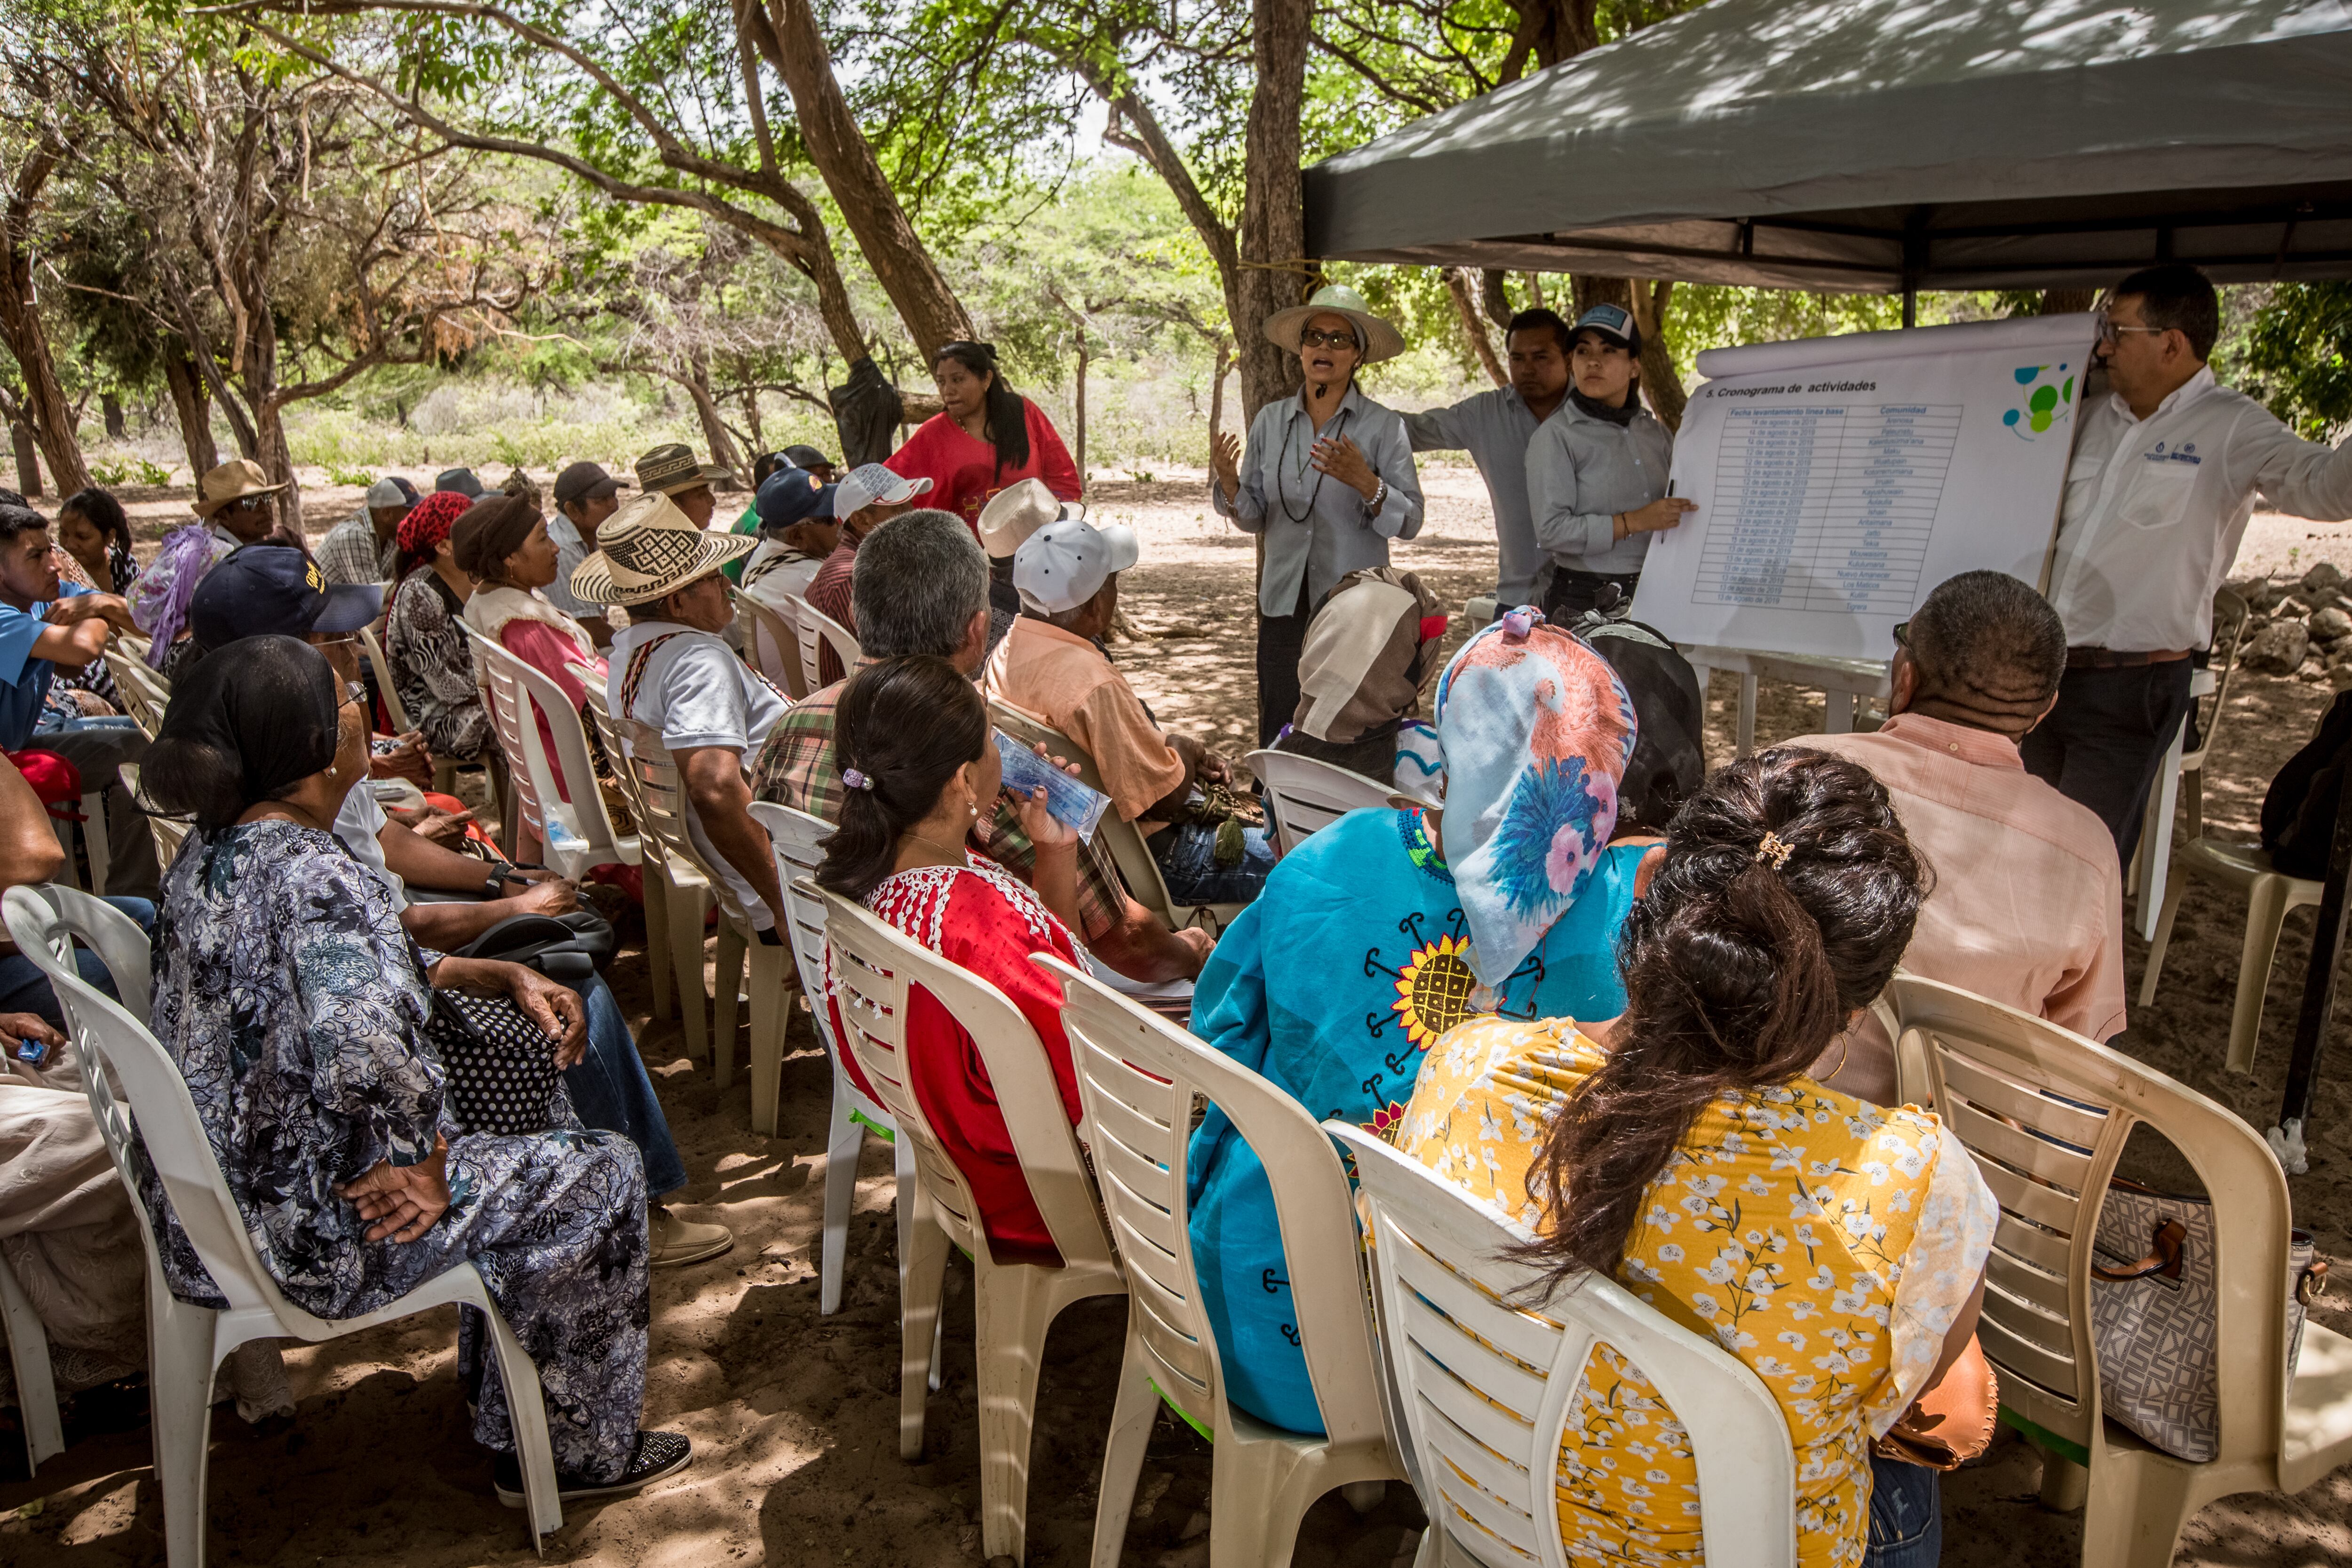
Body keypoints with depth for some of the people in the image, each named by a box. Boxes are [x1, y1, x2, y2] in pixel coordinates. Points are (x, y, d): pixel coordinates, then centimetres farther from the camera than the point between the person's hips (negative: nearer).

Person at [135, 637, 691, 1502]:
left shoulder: (210, 848, 2)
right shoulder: (312, 877, -30)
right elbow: (367, 1058, -45)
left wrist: (497, 975, 5)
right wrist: (427, 1165, -25)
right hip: (303, 1236, -10)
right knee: (601, 1177, 3)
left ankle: (509, 1414, 37)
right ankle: (578, 1451, 22)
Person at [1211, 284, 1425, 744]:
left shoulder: (1383, 426, -1)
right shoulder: (1270, 421, 9)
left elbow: (1410, 521, -6)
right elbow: (1255, 519, 13)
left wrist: (1365, 482, -22)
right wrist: (1229, 484, -7)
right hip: (1285, 601, 3)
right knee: (1278, 737, 4)